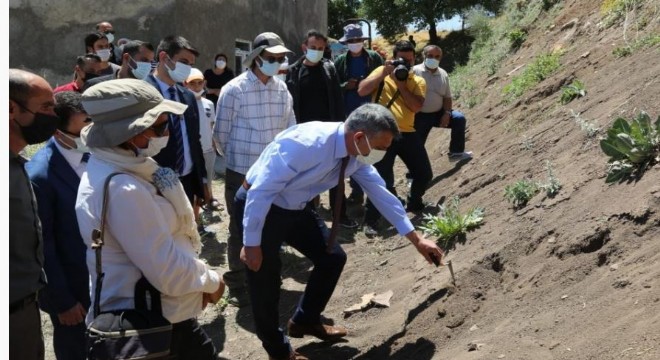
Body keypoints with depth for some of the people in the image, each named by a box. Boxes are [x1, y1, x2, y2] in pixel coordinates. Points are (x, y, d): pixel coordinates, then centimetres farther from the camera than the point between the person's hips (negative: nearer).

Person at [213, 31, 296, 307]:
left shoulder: (282, 89, 4)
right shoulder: (234, 90, -12)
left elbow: (290, 128, 11)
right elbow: (220, 134, -6)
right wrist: (239, 157, 6)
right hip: (241, 173, -5)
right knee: (241, 230, 6)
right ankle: (238, 285, 21)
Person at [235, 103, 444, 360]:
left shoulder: (357, 156, -10)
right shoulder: (306, 144, -35)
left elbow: (381, 193, 3)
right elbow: (260, 192, -29)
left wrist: (416, 239, 7)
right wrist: (252, 243, -22)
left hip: (296, 209, 8)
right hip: (259, 207, -8)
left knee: (332, 258, 10)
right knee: (266, 282, 2)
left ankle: (305, 320, 34)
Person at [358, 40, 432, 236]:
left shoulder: (418, 81, 10)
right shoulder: (382, 72, 6)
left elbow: (416, 106, -9)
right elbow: (362, 91, -10)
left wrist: (400, 83, -10)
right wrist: (384, 73, -12)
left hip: (407, 133, 4)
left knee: (424, 174, 10)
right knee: (382, 179, -7)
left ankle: (414, 203, 39)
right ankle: (370, 221, 6)